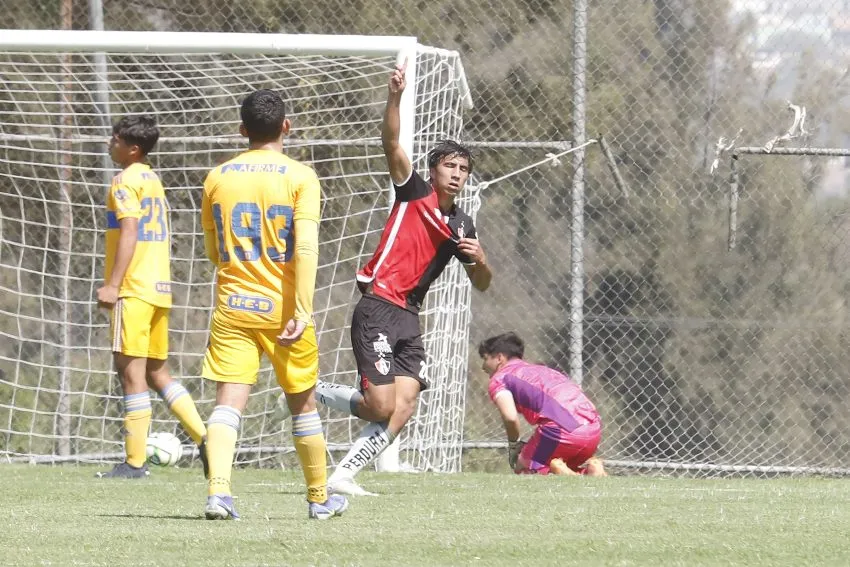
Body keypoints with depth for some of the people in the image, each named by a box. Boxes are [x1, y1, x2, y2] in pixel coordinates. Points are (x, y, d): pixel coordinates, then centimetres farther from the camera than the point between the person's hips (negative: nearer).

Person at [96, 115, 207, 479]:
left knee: (131, 371, -8)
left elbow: (129, 234, -19)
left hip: (134, 288, -9)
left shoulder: (126, 181, -9)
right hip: (159, 288, 9)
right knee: (156, 372, 15)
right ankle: (206, 438, 7)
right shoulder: (153, 181, 19)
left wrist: (112, 284, -22)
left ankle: (135, 461, -10)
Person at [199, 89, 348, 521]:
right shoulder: (300, 177, -6)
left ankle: (219, 489, -27)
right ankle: (320, 497, 26)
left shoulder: (217, 178, 5)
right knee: (302, 404, 14)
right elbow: (306, 249, -16)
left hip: (232, 305, 2)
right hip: (281, 306, -2)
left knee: (229, 401, -6)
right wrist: (302, 312, -17)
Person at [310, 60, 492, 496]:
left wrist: (478, 258, -1)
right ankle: (313, 391, 9)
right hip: (378, 308, -6)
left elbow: (482, 284, 23)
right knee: (382, 407, -15)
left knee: (403, 409, -7)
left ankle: (343, 475, 1)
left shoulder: (463, 226, 16)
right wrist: (394, 97, -30)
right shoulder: (414, 193, 1)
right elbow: (391, 143, -14)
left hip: (409, 316, 6)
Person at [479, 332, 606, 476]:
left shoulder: (499, 378, 11)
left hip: (560, 429, -7)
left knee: (523, 469, 12)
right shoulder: (542, 369, 33)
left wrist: (513, 444, 11)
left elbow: (510, 417, -8)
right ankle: (592, 469, -4)